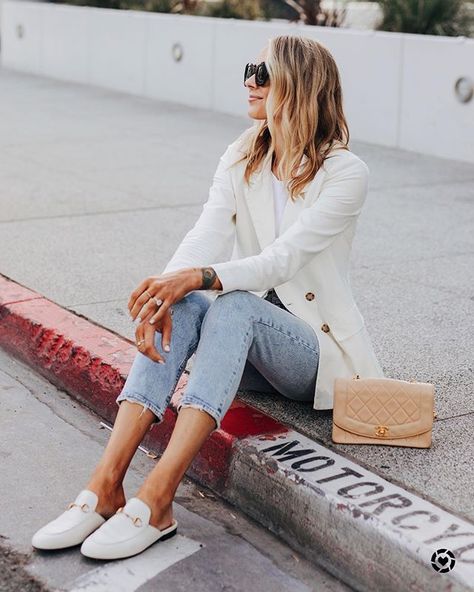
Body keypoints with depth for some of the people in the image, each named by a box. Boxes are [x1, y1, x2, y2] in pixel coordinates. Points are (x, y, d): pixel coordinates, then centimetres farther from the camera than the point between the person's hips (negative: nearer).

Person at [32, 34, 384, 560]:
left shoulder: (346, 172, -11)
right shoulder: (240, 161, 6)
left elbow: (285, 257, -23)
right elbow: (206, 236, -10)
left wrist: (199, 276, -38)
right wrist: (164, 290, -31)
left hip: (318, 349, -4)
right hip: (248, 338, 5)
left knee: (234, 305, -36)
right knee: (182, 306, -28)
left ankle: (156, 500, -46)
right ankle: (105, 486, -40)